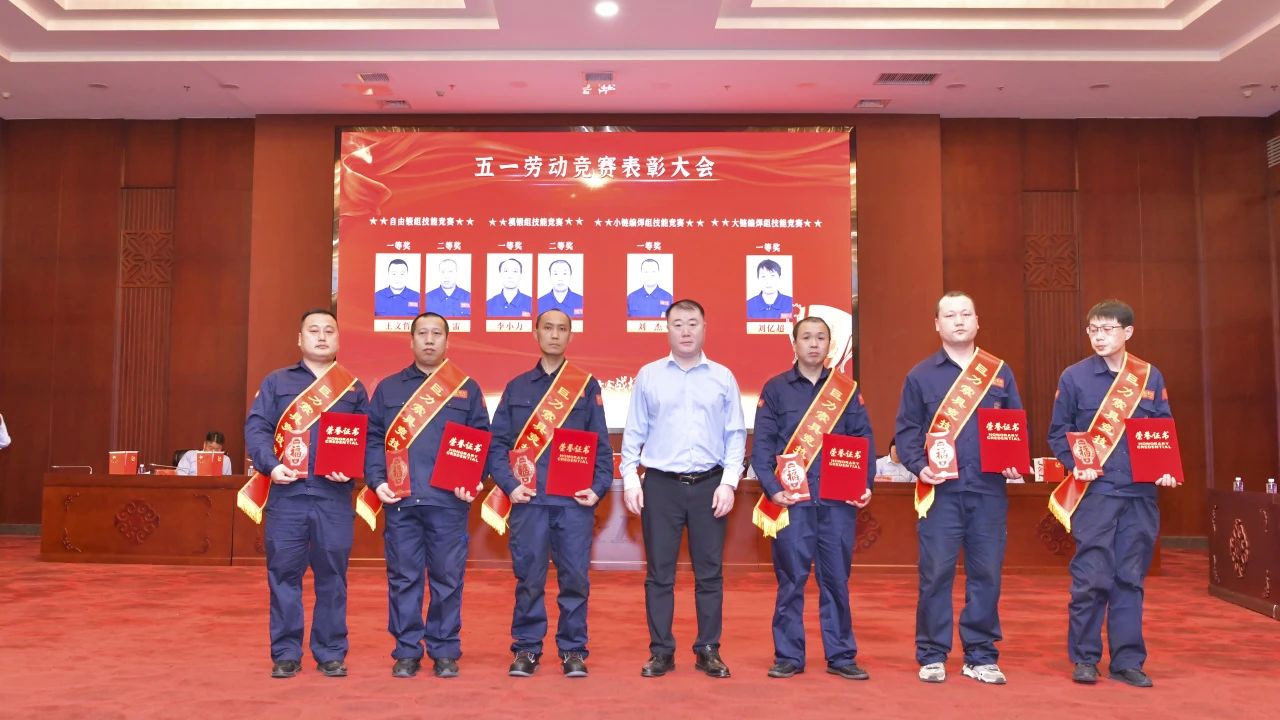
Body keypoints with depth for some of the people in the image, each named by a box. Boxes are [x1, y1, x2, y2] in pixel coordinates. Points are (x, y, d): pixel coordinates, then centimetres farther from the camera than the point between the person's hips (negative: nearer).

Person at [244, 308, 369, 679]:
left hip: (335, 497, 0)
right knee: (284, 574, 4)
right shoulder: (276, 382, 12)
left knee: (332, 575, 5)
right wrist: (270, 465, -12)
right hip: (286, 494, 0)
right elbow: (256, 428, 4)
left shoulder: (353, 388, 13)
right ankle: (285, 654, 15)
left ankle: (331, 653, 15)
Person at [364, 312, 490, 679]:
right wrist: (377, 480, -4)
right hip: (401, 501, 1)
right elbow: (373, 440, 10)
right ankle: (407, 652, 16)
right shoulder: (388, 388, 13)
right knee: (403, 578, 5)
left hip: (449, 501, -1)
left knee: (447, 578, 4)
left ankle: (445, 652, 15)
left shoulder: (467, 389, 10)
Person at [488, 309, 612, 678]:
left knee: (575, 577, 2)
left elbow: (601, 445, 7)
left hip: (575, 500, 0)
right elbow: (498, 443, 7)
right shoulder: (517, 387, 11)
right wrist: (509, 484, -7)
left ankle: (573, 650, 16)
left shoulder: (587, 386, 9)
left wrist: (598, 487, -5)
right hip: (529, 499, 1)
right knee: (528, 577, 4)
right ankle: (526, 649, 18)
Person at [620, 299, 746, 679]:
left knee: (710, 572, 7)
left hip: (709, 485, 1)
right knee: (659, 572, 5)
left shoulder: (723, 377, 6)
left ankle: (708, 650, 18)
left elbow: (736, 435, 5)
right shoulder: (648, 376, 5)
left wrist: (729, 482, -3)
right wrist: (630, 480, -2)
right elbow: (634, 433, 6)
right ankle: (660, 651, 15)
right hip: (660, 485, 0)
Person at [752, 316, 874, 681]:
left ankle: (841, 656, 17)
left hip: (838, 499, 2)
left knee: (837, 578, 7)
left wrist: (866, 484, -4)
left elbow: (865, 440, 8)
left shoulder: (846, 389, 11)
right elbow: (762, 444, 1)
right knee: (791, 578, 3)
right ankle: (788, 656, 13)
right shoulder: (775, 389, 5)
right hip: (792, 499, -1)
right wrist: (772, 488, -11)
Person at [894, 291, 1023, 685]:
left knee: (986, 573, 6)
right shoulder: (920, 375, 6)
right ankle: (932, 656, 12)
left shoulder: (1000, 372, 12)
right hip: (940, 490, -2)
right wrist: (918, 466, -11)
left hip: (989, 490, 2)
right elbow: (906, 430, 4)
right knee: (936, 573, 0)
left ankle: (981, 656, 18)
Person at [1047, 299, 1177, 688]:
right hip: (1095, 491, -2)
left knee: (1130, 578, 8)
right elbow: (1058, 432, 3)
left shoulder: (1151, 377, 8)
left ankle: (1128, 660, 18)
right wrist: (1074, 465, -12)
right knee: (1091, 577, -2)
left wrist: (1166, 468, -4)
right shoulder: (1074, 377, 1)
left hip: (1141, 494, 3)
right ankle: (1084, 658, 12)